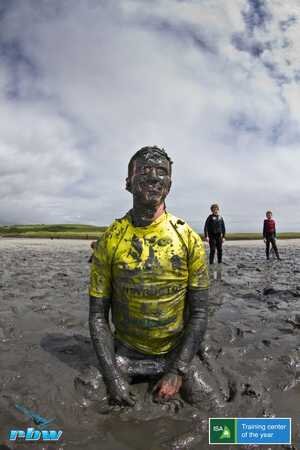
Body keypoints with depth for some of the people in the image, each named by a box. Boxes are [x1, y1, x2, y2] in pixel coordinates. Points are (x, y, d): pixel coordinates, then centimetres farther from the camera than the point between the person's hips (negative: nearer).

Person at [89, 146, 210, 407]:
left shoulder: (189, 239, -11)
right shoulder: (110, 240, -11)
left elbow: (199, 313, -8)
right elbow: (98, 314, -7)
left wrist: (177, 372, -14)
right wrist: (112, 375, -15)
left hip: (178, 353, 0)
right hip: (126, 353, 0)